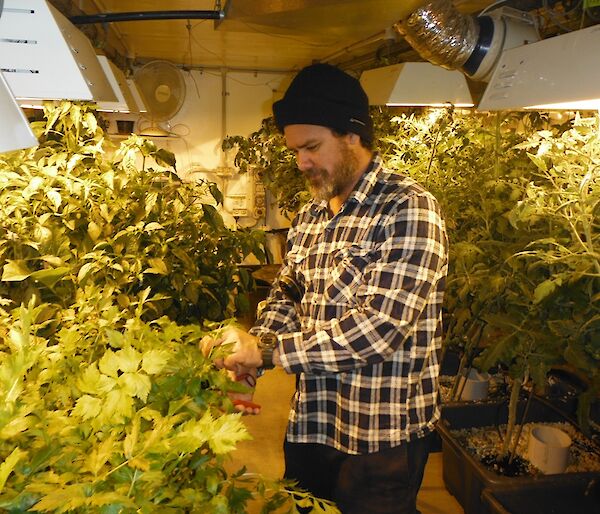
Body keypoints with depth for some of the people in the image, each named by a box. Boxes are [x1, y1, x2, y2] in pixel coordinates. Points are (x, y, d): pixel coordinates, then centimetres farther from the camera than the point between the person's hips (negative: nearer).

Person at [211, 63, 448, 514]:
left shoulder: (408, 209, -18)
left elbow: (377, 328, -26)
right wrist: (252, 343, -9)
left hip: (382, 434, -6)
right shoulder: (309, 216, 7)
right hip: (310, 423, 7)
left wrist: (266, 352, -22)